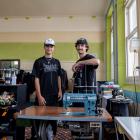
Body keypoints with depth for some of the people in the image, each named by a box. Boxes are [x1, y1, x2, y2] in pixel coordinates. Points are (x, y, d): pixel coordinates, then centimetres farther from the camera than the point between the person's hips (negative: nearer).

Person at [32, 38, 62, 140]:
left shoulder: (57, 62, 10)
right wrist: (39, 96, -13)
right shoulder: (39, 62, -4)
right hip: (43, 95, -4)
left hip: (54, 95, 4)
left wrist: (60, 91, 4)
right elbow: (37, 79, -7)